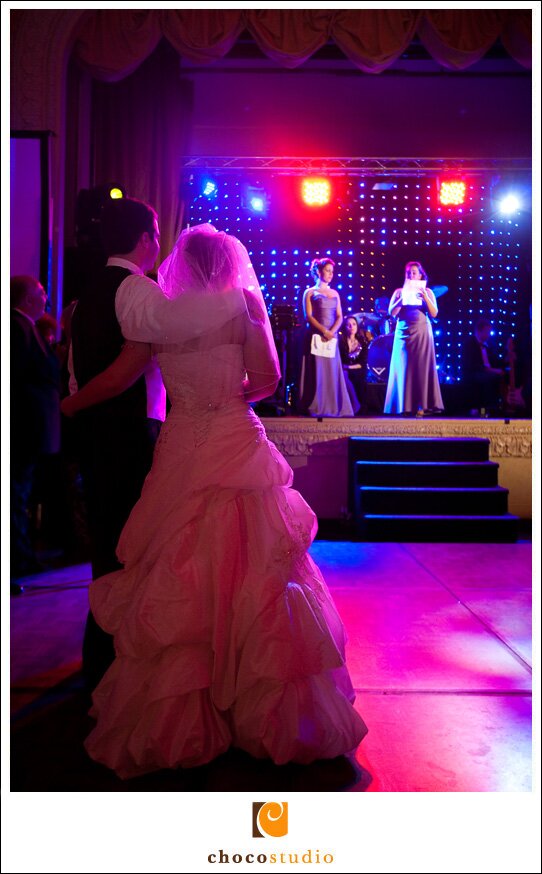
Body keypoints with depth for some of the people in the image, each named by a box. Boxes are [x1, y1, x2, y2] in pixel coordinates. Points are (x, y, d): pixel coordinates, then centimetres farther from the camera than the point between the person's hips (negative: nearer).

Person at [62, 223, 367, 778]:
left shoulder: (157, 311, 4)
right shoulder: (243, 302, 0)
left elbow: (119, 375, 1)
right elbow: (268, 379, -3)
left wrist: (71, 404, 17)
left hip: (180, 451, 2)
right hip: (238, 447, -1)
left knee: (179, 578, 8)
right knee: (249, 576, 6)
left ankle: (175, 720, 18)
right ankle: (264, 712, 17)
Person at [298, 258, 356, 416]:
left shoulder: (335, 293, 17)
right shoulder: (310, 292, 4)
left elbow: (339, 317, 10)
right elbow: (308, 316, -5)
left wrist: (332, 331, -10)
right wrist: (324, 331, -17)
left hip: (332, 338, 4)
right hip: (316, 337, -4)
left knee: (332, 373, 2)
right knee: (316, 372, -6)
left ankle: (333, 407, 6)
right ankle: (315, 408, -3)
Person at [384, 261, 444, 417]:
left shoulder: (427, 291, 9)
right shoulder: (399, 291, 9)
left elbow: (434, 314, 0)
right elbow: (392, 313, -1)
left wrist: (425, 297, -11)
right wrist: (402, 298, -12)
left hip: (422, 333, 0)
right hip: (403, 333, 0)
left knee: (422, 367, -5)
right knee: (403, 368, -2)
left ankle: (421, 405, -4)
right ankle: (404, 406, 0)